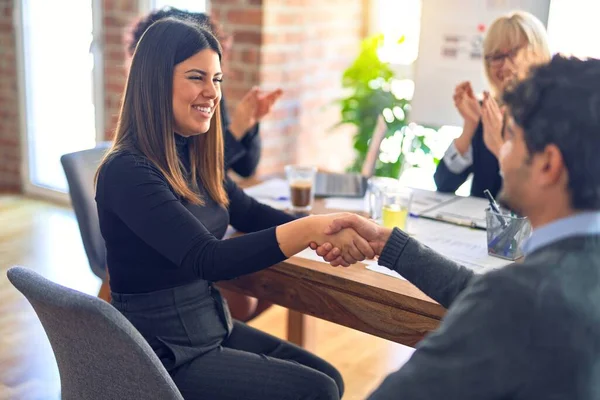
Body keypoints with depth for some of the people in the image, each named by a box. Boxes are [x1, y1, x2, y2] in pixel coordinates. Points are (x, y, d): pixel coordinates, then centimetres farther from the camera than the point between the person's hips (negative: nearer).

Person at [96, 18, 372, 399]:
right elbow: (208, 259, -32)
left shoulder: (194, 156, 4)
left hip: (213, 327, 8)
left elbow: (251, 214, 6)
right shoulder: (127, 173, -23)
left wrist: (329, 231, -13)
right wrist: (313, 228, -40)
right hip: (165, 354, -8)